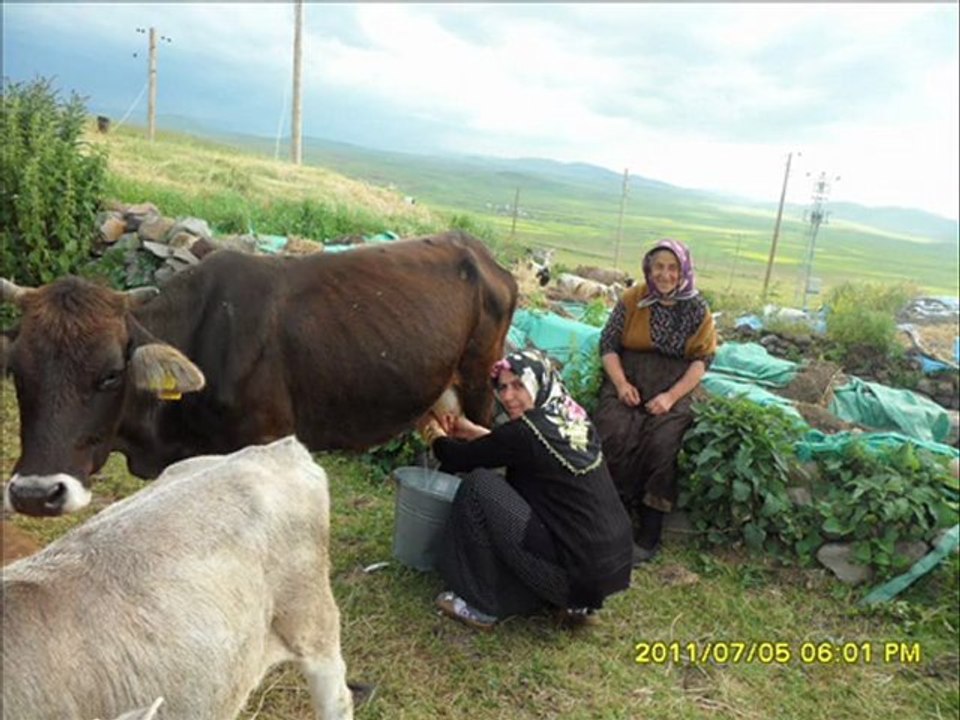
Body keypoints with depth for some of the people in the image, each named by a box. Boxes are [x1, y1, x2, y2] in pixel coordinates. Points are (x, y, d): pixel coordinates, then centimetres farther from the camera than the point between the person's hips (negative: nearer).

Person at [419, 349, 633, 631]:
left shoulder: (528, 430, -15)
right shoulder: (573, 421, 7)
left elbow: (461, 459, -1)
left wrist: (437, 437, 20)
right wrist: (474, 431, 31)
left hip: (579, 567, -8)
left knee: (479, 485, -7)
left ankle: (481, 605, 4)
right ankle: (576, 602, 21)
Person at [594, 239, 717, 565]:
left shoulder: (697, 310, 5)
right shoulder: (632, 299, 4)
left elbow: (702, 359, 1)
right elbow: (608, 344, 3)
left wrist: (672, 396, -12)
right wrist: (621, 384, -12)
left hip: (672, 391, 0)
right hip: (628, 383, 1)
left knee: (660, 444, -25)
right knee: (616, 436, -27)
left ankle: (648, 535, -15)